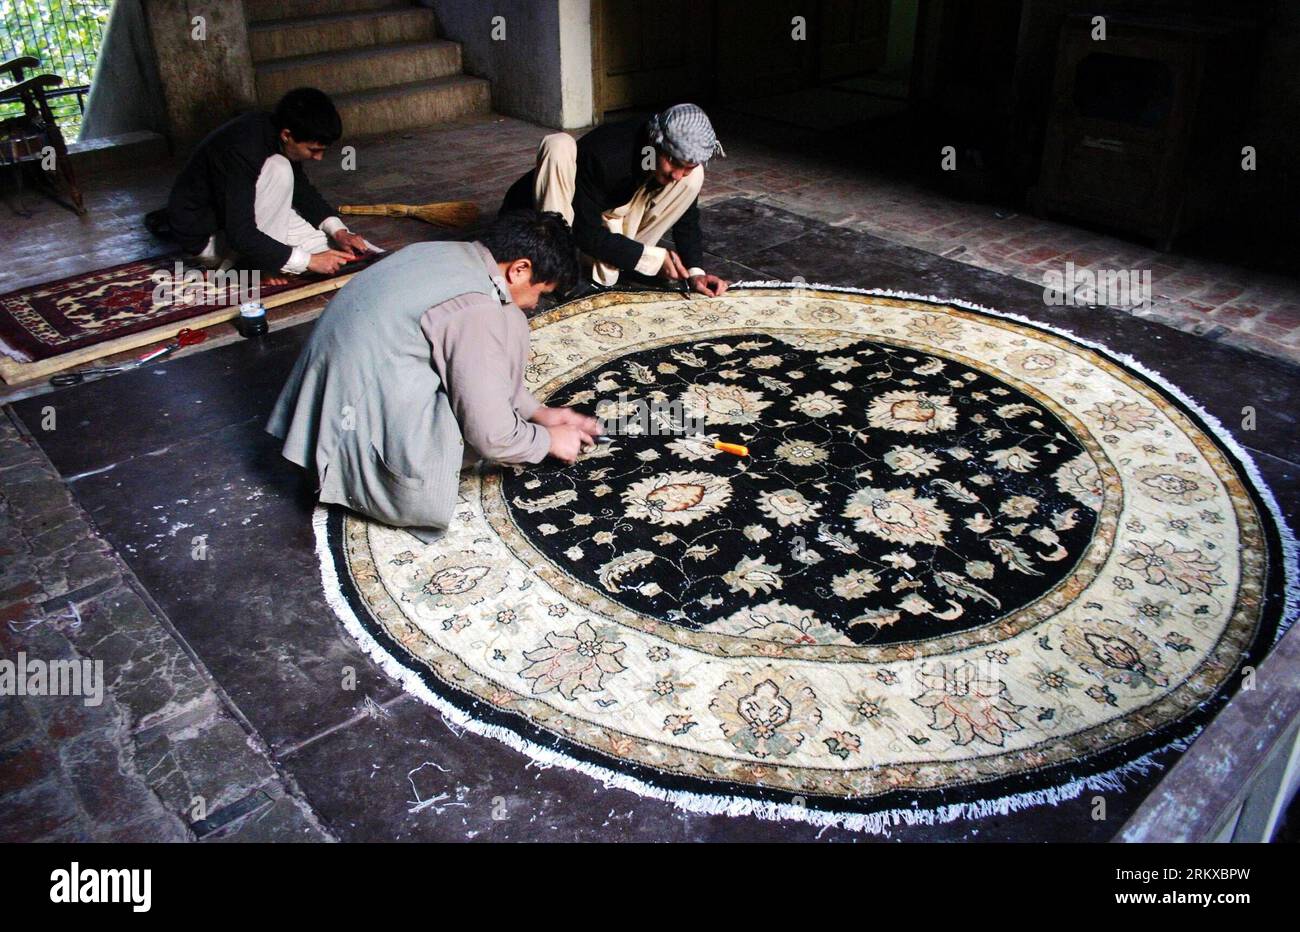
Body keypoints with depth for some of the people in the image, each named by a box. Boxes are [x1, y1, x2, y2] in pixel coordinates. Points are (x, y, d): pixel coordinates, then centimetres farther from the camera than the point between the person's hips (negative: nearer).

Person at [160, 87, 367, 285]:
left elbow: (302, 191, 9)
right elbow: (240, 235, -34)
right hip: (205, 239, -9)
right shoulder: (241, 150, -32)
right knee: (278, 171, -26)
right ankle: (264, 266, -18)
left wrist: (338, 231, -6)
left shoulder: (276, 135, -6)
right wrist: (308, 260, -35)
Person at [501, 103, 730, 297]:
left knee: (695, 177, -15)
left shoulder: (684, 161, -17)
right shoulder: (604, 156, -35)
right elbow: (587, 234, -30)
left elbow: (687, 219, -4)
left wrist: (695, 270, -21)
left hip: (613, 214, 5)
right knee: (560, 146, -37)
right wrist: (654, 258, -29)